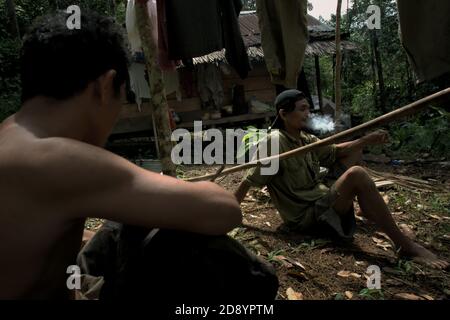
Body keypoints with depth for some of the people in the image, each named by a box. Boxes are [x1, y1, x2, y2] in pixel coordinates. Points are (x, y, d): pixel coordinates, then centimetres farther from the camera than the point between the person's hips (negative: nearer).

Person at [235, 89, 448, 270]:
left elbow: (335, 151, 14)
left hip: (320, 197, 10)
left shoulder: (305, 139, 7)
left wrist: (367, 140, -2)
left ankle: (366, 207, 14)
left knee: (355, 150, 15)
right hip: (307, 215, -10)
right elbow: (250, 181, -18)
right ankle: (406, 246, -23)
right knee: (357, 174, -32)